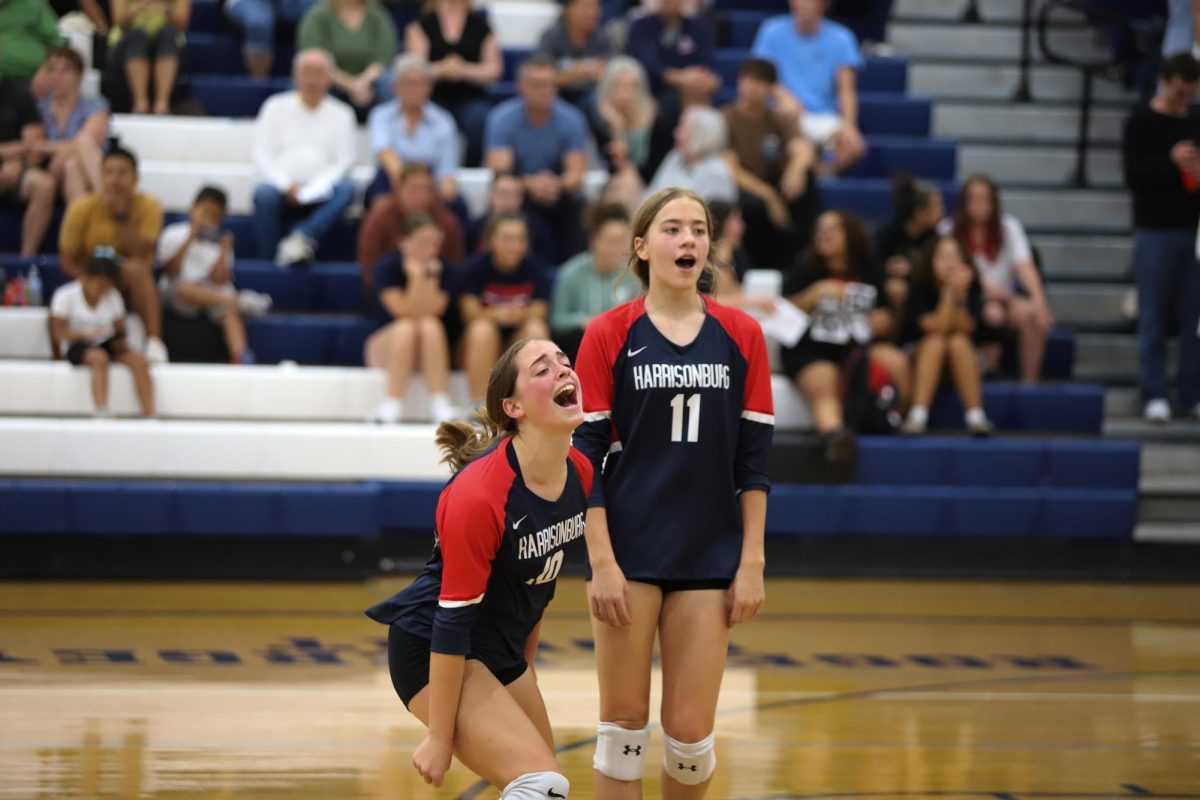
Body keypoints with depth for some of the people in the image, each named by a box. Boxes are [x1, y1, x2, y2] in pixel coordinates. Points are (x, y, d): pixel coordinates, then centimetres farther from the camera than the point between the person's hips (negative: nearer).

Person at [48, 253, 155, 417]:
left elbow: (120, 328, 8)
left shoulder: (113, 297, 5)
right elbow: (58, 334, -12)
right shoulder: (66, 296, -8)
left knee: (138, 361, -22)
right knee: (99, 357, -39)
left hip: (106, 344, 5)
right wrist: (88, 333, -28)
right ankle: (101, 412, -49)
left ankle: (149, 413, -26)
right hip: (78, 347, -5)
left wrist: (119, 338, -17)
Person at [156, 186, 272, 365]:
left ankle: (241, 356, -51)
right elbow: (170, 271, -7)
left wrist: (223, 252, -12)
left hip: (214, 292, 2)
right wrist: (190, 239, -10)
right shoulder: (173, 235, 5)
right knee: (185, 288, -38)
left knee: (229, 312, -30)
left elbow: (219, 280, 1)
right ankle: (241, 301, -47)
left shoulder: (218, 242, 13)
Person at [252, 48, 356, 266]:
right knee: (264, 193, -35)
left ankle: (301, 237, -44)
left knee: (346, 189, -31)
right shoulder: (276, 107, 12)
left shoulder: (341, 114, 13)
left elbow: (344, 162, 4)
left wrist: (311, 190, -12)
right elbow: (262, 156, 5)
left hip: (319, 195, 1)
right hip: (282, 188, -1)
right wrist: (287, 186, -12)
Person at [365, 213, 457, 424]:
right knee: (406, 327, -34)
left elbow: (431, 311, -15)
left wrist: (430, 277, -21)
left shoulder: (442, 269, -3)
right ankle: (392, 406, -37)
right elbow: (404, 312, -19)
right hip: (384, 347, -2)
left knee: (430, 325, -31)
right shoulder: (387, 266, -11)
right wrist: (416, 277, -27)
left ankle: (440, 404, -37)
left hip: (429, 351, 2)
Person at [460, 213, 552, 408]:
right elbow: (470, 313, -12)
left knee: (536, 328, -30)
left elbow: (538, 313, -7)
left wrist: (520, 314, -32)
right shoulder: (476, 266, -9)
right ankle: (478, 405, -29)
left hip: (520, 334, 1)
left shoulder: (534, 268, -5)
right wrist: (496, 314, -34)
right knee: (482, 330, -34)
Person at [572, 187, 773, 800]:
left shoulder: (741, 336, 4)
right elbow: (585, 456, -3)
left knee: (690, 732, 0)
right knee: (624, 724, 2)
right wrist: (601, 562, -10)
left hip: (709, 558, 2)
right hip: (628, 554, -1)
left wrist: (752, 562, -1)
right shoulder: (608, 336, -2)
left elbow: (753, 459, 5)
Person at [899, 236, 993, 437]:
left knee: (958, 341, -31)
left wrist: (960, 295, -30)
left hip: (962, 359, 1)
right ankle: (917, 416, -44)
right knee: (935, 341, -33)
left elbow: (964, 328, -17)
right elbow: (936, 328, -24)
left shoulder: (972, 287, -7)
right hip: (922, 355, -1)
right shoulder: (920, 288, -13)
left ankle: (976, 417, -36)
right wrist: (950, 294, -32)